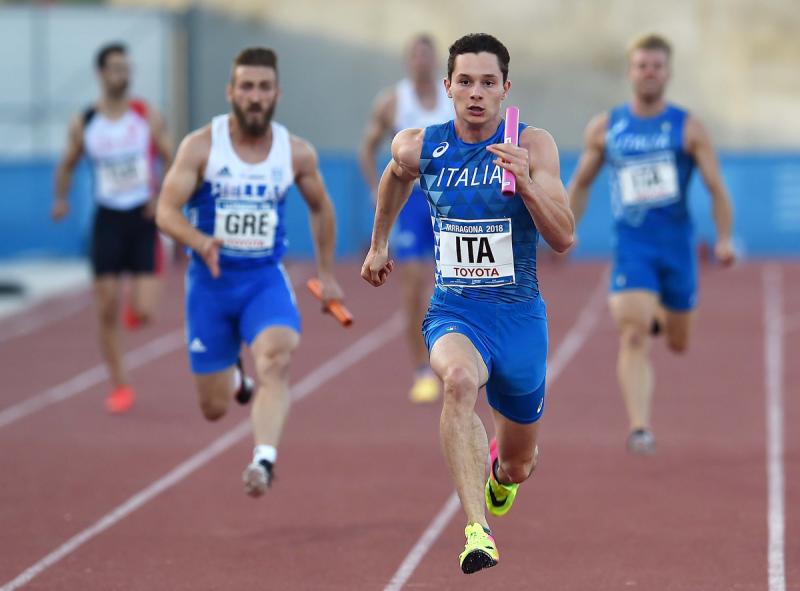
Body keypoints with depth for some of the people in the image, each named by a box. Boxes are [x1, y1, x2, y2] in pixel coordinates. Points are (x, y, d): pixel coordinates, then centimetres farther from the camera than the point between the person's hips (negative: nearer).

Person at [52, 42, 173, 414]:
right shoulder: (83, 124, 0)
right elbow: (67, 164, 13)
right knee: (107, 311, -1)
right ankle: (120, 386, 14)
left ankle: (138, 302, 29)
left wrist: (164, 197, -15)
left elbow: (173, 164, 3)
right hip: (108, 219, 1)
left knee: (143, 313, -10)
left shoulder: (148, 118, -3)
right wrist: (61, 198, -4)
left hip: (143, 218, -1)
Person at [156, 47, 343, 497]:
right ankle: (234, 378, 43)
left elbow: (321, 208, 16)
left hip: (265, 278, 0)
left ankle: (264, 461, -37)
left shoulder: (297, 153, -2)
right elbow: (166, 211, -12)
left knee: (278, 359, -31)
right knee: (215, 408, 7)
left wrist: (327, 273, 18)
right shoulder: (201, 147, -9)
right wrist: (201, 243, -32)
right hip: (210, 279, 0)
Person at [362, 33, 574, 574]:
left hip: (519, 314, 1)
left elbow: (564, 239, -15)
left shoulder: (534, 145, -9)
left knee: (518, 465, 15)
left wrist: (527, 184, -30)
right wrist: (379, 244, 30)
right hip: (453, 312, -1)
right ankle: (478, 530, -42)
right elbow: (395, 177, 22)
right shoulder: (419, 148, -4)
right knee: (460, 378, -37)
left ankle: (499, 471, 56)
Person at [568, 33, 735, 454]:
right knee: (633, 336, -18)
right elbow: (581, 183, 15)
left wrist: (724, 238, -14)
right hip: (631, 245, -1)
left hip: (677, 245, 1)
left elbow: (716, 188, -3)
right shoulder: (604, 128, 3)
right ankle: (640, 429, -20)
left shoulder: (688, 128, -2)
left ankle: (661, 317, 52)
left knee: (678, 343, 15)